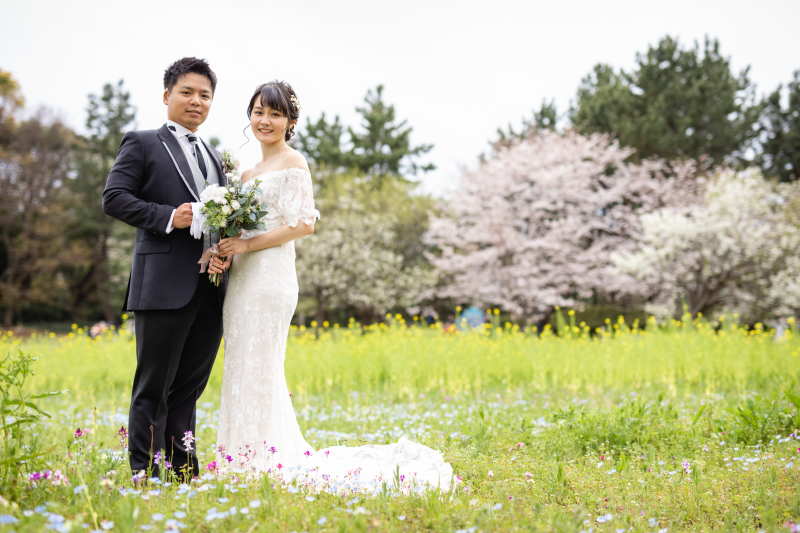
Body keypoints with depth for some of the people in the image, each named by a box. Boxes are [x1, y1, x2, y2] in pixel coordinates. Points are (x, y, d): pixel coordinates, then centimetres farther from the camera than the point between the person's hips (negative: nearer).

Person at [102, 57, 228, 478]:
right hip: (164, 286, -6)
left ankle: (184, 471, 17)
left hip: (210, 289, 6)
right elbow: (114, 198, -6)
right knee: (154, 387, -2)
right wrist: (167, 217, -17)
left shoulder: (214, 157, 23)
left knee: (190, 386, 11)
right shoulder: (141, 145, 4)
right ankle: (146, 473, 3)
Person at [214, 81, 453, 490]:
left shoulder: (292, 163, -3)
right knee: (242, 373, 7)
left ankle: (267, 461, -8)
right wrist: (225, 253, 2)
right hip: (241, 280, 9)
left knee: (259, 373, -11)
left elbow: (304, 224, -13)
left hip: (270, 277, -9)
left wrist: (247, 244, -15)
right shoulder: (248, 173, 22)